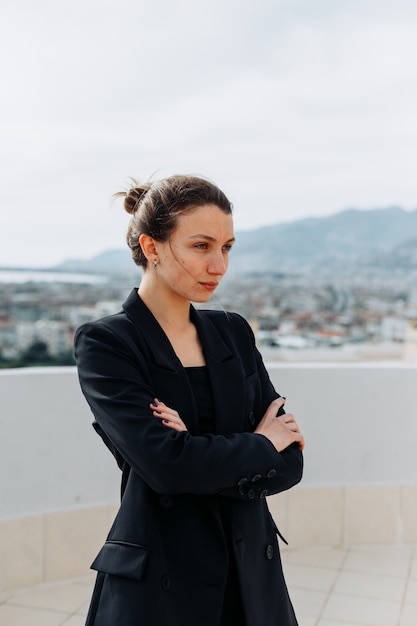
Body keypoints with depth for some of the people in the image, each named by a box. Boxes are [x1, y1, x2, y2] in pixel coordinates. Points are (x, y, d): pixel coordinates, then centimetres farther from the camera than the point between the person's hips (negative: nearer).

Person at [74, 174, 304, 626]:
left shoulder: (234, 333, 3)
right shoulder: (104, 344, -12)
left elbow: (289, 464, -2)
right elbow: (165, 464, -23)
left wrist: (207, 460, -18)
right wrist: (260, 445, -9)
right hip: (159, 585, -4)